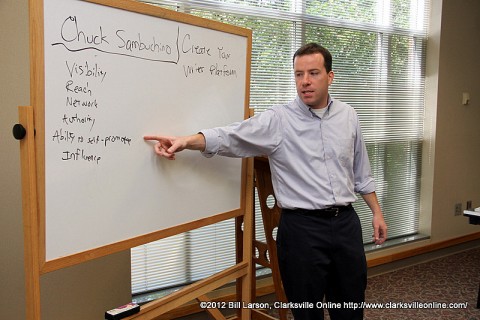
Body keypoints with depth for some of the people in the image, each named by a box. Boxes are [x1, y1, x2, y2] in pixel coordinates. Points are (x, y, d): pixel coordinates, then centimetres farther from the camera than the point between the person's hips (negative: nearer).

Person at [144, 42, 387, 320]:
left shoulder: (348, 116, 6)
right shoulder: (278, 120, -8)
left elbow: (361, 172, 15)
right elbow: (230, 137, -21)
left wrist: (377, 212, 14)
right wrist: (185, 140, -36)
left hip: (346, 223, 4)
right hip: (302, 227, -4)